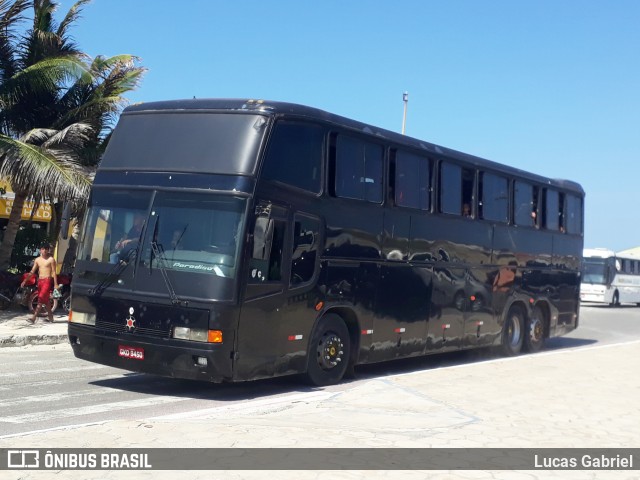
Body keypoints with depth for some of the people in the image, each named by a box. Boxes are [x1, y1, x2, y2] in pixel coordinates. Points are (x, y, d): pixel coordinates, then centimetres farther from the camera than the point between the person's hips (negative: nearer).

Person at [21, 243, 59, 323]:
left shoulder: (51, 259, -4)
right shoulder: (38, 260, 11)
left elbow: (54, 272, -6)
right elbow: (32, 271, 12)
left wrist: (55, 284, -11)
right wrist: (25, 280, 4)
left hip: (47, 280, -7)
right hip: (40, 280, 7)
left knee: (41, 300, -13)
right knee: (45, 300, 13)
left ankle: (34, 318, -19)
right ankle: (50, 317, 24)